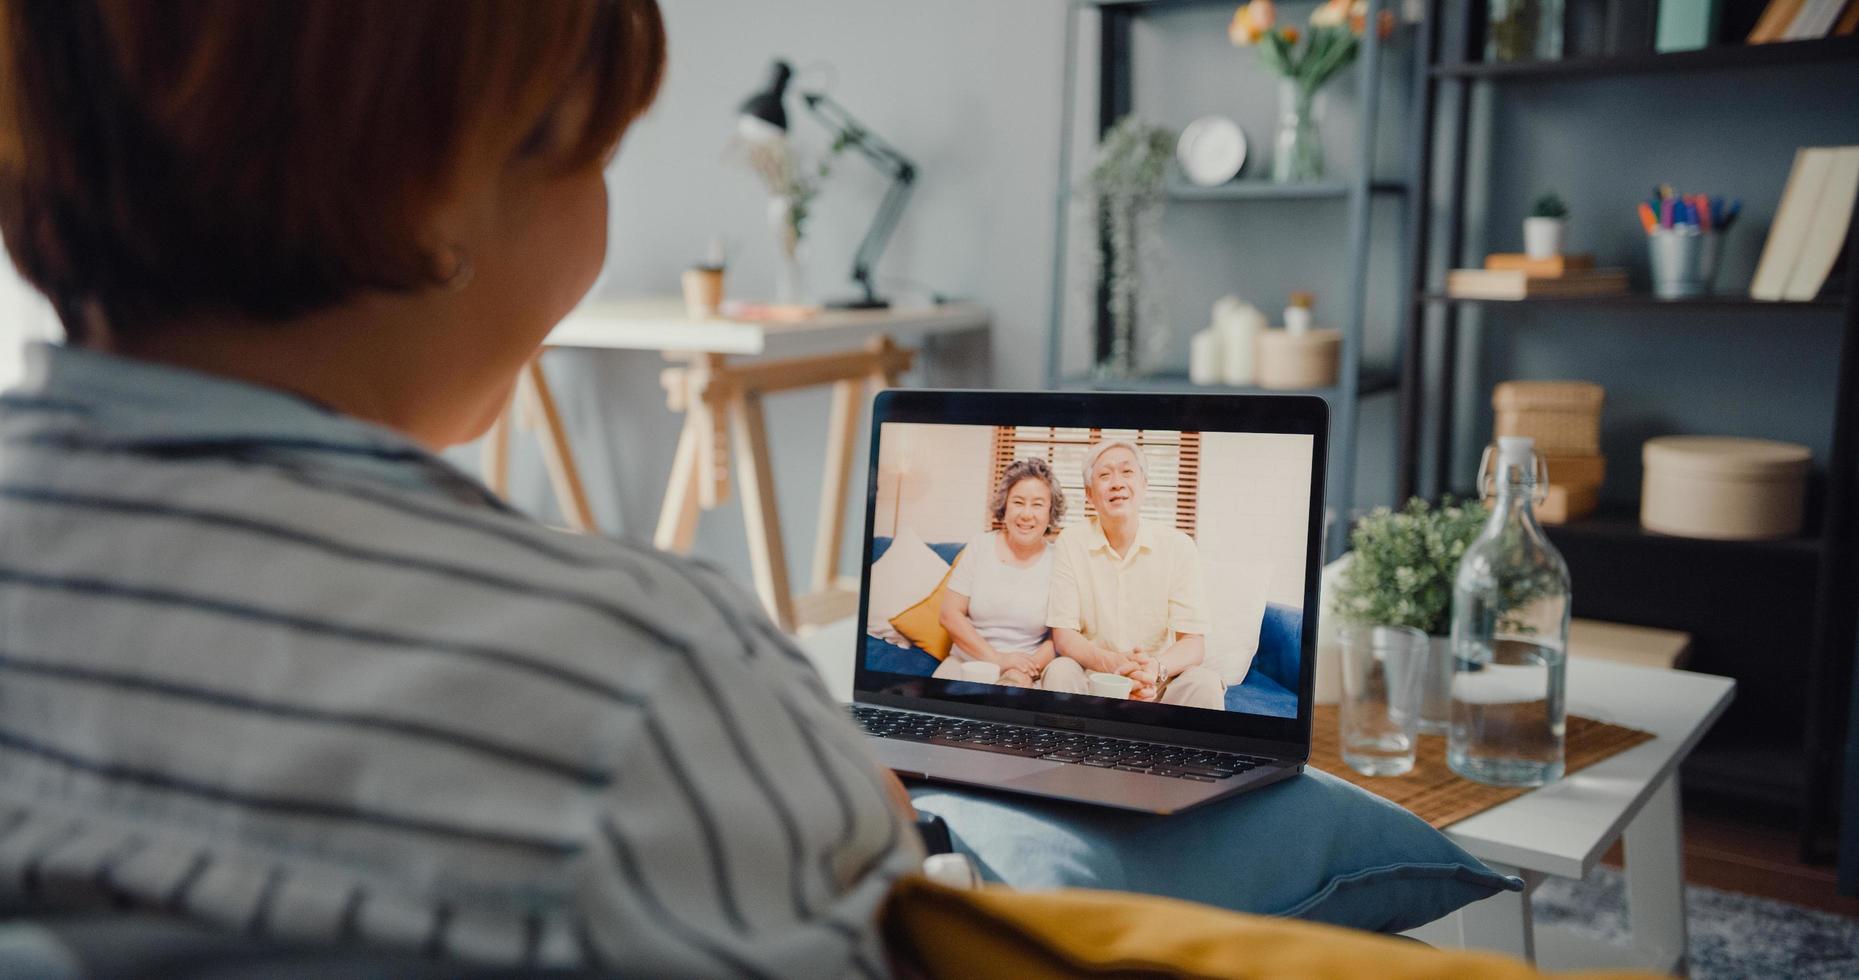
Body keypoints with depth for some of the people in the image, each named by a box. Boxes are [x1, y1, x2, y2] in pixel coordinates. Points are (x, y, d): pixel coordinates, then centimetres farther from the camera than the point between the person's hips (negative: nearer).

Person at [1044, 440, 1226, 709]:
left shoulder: (1179, 546, -4)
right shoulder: (1070, 543, -4)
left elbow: (1193, 643, -8)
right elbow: (1063, 636, -7)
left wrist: (1157, 668, -33)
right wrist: (1112, 662, -29)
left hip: (1158, 684, 1)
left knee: (1205, 683, -28)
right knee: (1060, 672, -31)